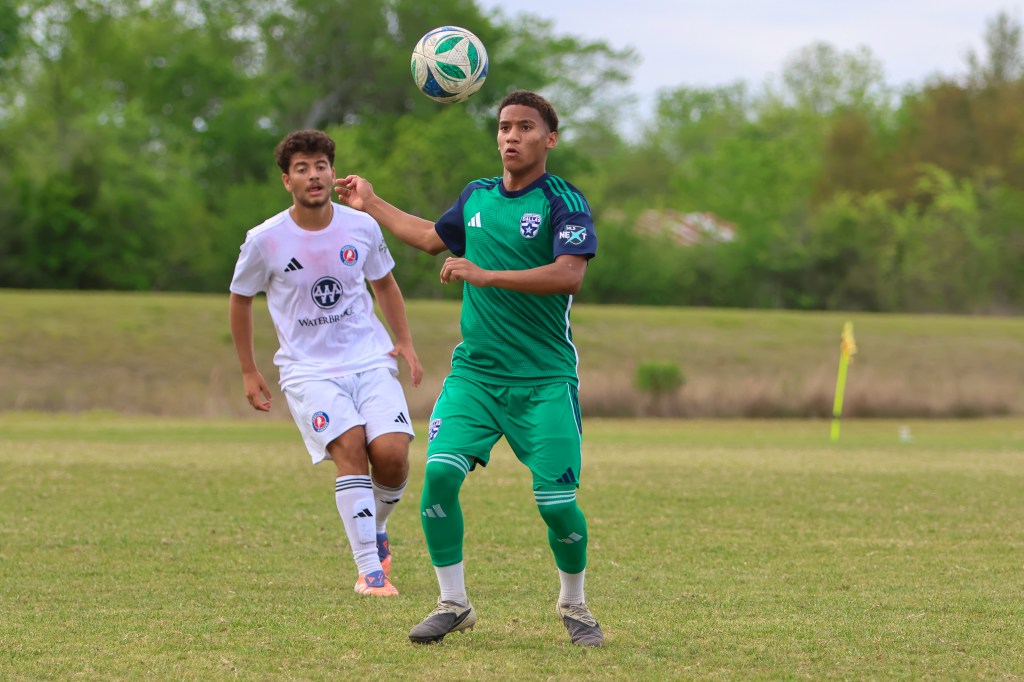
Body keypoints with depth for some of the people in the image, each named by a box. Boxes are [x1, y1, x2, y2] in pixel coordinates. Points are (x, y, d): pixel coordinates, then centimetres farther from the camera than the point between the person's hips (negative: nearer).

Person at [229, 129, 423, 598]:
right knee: (350, 446, -24)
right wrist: (248, 372, 11)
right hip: (308, 370, -2)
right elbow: (240, 299, 9)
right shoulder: (265, 241, -7)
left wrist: (404, 342, 8)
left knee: (391, 453, -17)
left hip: (371, 361, 2)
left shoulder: (361, 227, 0)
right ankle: (370, 570, -20)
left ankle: (375, 529, 17)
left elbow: (384, 283, 19)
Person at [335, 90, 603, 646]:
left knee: (557, 503, -9)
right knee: (439, 473, -14)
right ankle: (453, 603, 2)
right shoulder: (476, 197, 12)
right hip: (475, 371, 4)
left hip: (544, 377, -4)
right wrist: (371, 205, 36)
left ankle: (573, 605, 19)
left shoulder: (563, 202, -6)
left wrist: (486, 275, -24)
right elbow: (433, 237, 32)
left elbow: (569, 274, -21)